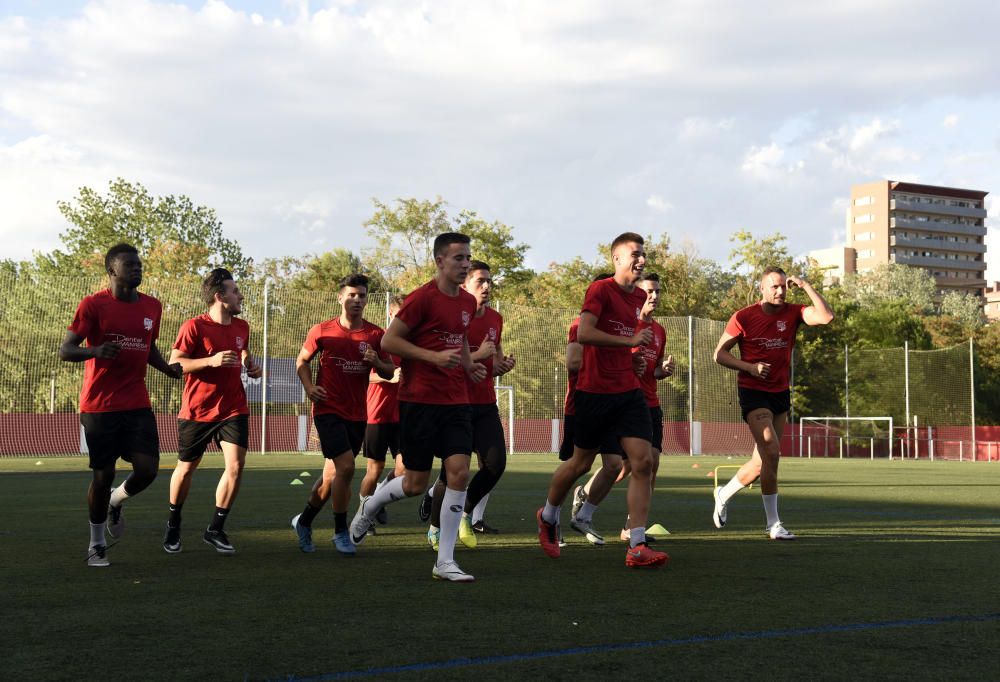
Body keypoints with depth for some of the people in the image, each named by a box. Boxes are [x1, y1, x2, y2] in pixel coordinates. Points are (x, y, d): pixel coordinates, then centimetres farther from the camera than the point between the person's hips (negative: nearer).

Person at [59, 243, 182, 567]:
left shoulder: (152, 306, 9)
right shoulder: (93, 305, -7)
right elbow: (65, 351, -7)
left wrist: (168, 368, 4)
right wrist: (96, 351, -27)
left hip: (137, 404, 4)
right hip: (99, 405, -4)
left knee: (147, 468, -9)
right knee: (103, 475, 1)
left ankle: (116, 502, 25)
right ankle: (96, 544, 20)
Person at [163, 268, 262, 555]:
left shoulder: (242, 327, 6)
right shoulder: (194, 327, -12)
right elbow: (174, 364, -15)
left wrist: (251, 365, 6)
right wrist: (211, 361, -25)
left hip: (233, 410, 4)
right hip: (196, 411, -4)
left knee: (236, 465, -13)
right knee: (186, 469, 10)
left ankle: (215, 529, 1)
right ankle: (173, 525, 33)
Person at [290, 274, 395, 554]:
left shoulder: (376, 335, 3)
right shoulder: (322, 331, -2)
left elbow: (389, 372, 9)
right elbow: (302, 360, 10)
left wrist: (376, 362, -13)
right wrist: (309, 387, -6)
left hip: (357, 415, 4)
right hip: (328, 410, -4)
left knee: (332, 474, 11)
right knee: (346, 467, -18)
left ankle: (304, 521, 32)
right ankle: (340, 532, -3)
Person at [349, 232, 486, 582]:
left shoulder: (468, 302, 12)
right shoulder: (423, 298, -11)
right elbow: (388, 341, -11)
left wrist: (469, 365, 10)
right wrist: (434, 357, -19)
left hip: (456, 401, 6)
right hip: (419, 399, -6)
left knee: (459, 472, -8)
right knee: (416, 484, 1)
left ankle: (445, 562, -1)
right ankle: (368, 507, 35)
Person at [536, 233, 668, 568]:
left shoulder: (639, 296, 13)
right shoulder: (600, 290, -11)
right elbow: (584, 333, -24)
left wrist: (633, 357, 13)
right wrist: (630, 341, -23)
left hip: (629, 392, 6)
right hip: (595, 390, -6)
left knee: (643, 462, -8)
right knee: (581, 463, 8)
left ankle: (637, 547, -8)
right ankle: (547, 517, 36)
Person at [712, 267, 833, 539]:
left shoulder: (792, 313, 1)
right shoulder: (743, 318, -7)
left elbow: (826, 316, -15)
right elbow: (720, 354, -2)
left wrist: (805, 285, -14)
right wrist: (750, 367, -16)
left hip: (781, 393, 5)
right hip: (753, 392, -5)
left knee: (763, 459, 8)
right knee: (771, 452, -17)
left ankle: (724, 494, 31)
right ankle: (773, 524, -8)